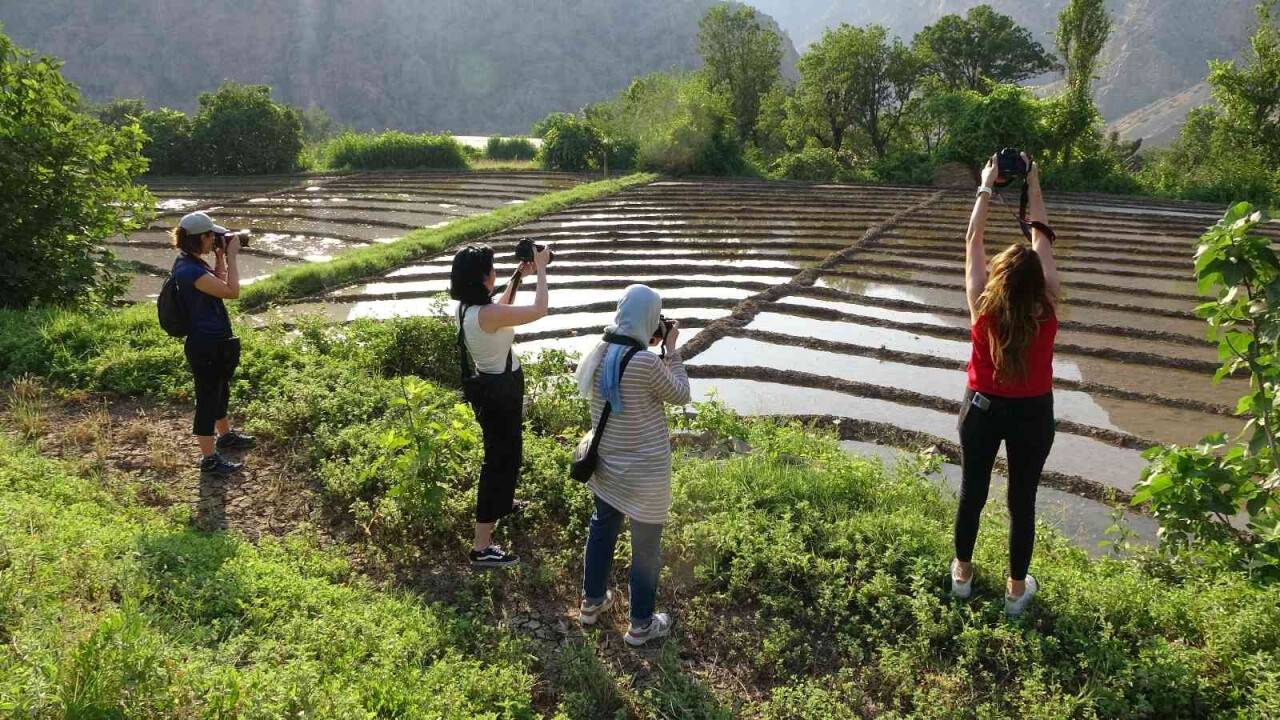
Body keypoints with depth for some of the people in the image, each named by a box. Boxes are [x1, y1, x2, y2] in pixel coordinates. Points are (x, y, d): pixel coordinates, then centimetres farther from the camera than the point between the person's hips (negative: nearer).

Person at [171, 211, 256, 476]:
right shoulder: (190, 270, -26)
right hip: (206, 345, -10)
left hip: (215, 340, 10)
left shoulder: (191, 262, 5)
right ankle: (209, 459, 14)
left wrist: (220, 258, 7)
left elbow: (217, 285, 19)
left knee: (220, 390, 26)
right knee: (208, 397, 2)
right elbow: (232, 291, -25)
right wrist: (231, 256, -18)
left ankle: (225, 435, 47)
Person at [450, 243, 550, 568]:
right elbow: (539, 310, -27)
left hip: (489, 386, 10)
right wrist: (541, 269, -15)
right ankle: (482, 548, 4)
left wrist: (518, 277, 11)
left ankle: (501, 501, 58)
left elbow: (502, 310, 19)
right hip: (499, 391, -10)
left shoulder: (468, 307, -2)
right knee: (500, 458, -1)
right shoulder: (487, 314, -31)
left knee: (506, 449, 32)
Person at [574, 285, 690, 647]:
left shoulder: (598, 354, -5)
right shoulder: (645, 362, -27)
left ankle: (592, 602, 43)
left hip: (607, 465, 7)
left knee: (601, 529, 26)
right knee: (646, 547, 11)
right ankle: (641, 625, 28)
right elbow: (680, 395, -10)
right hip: (645, 472, -7)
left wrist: (650, 346, 6)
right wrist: (672, 348, -4)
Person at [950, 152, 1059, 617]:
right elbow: (1042, 239, -9)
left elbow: (973, 241, -9)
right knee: (1022, 500, 12)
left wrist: (987, 186, -1)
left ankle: (962, 573, 35)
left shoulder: (983, 307, -20)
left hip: (983, 408, 1)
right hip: (1033, 414, 0)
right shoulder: (1046, 310, -20)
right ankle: (1017, 589, 28)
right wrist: (1033, 185, -1)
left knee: (972, 492, 16)